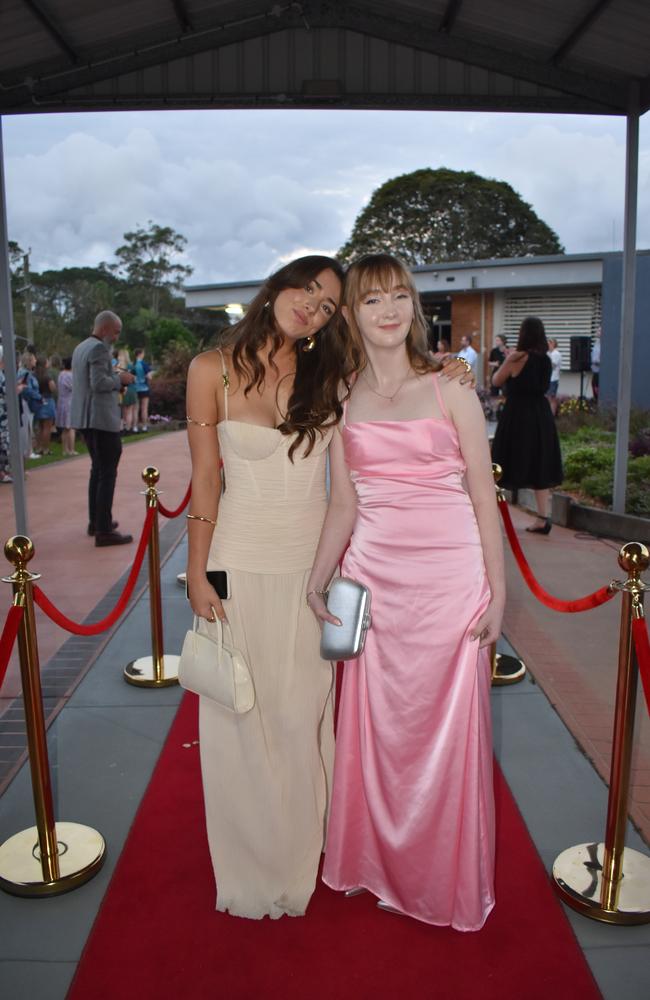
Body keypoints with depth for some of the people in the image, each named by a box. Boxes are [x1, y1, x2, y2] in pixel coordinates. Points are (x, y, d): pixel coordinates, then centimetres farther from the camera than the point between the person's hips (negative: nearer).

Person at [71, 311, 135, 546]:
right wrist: (120, 379, -8)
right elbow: (99, 383, -23)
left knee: (98, 470, 20)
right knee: (107, 474, -7)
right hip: (102, 418, -10)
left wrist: (115, 379, 16)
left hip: (85, 418, 10)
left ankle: (95, 521, 27)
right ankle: (104, 531, -7)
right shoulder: (99, 348, -14)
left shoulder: (80, 347, 16)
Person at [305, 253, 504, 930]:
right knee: (376, 726, 13)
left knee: (447, 730, 8)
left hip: (449, 576, -2)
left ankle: (447, 878, 32)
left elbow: (483, 497, 0)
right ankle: (383, 862, 37)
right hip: (373, 578, 3)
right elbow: (342, 504, 6)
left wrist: (496, 590, -4)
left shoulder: (451, 391, -1)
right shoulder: (343, 401, 7)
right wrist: (317, 581, -1)